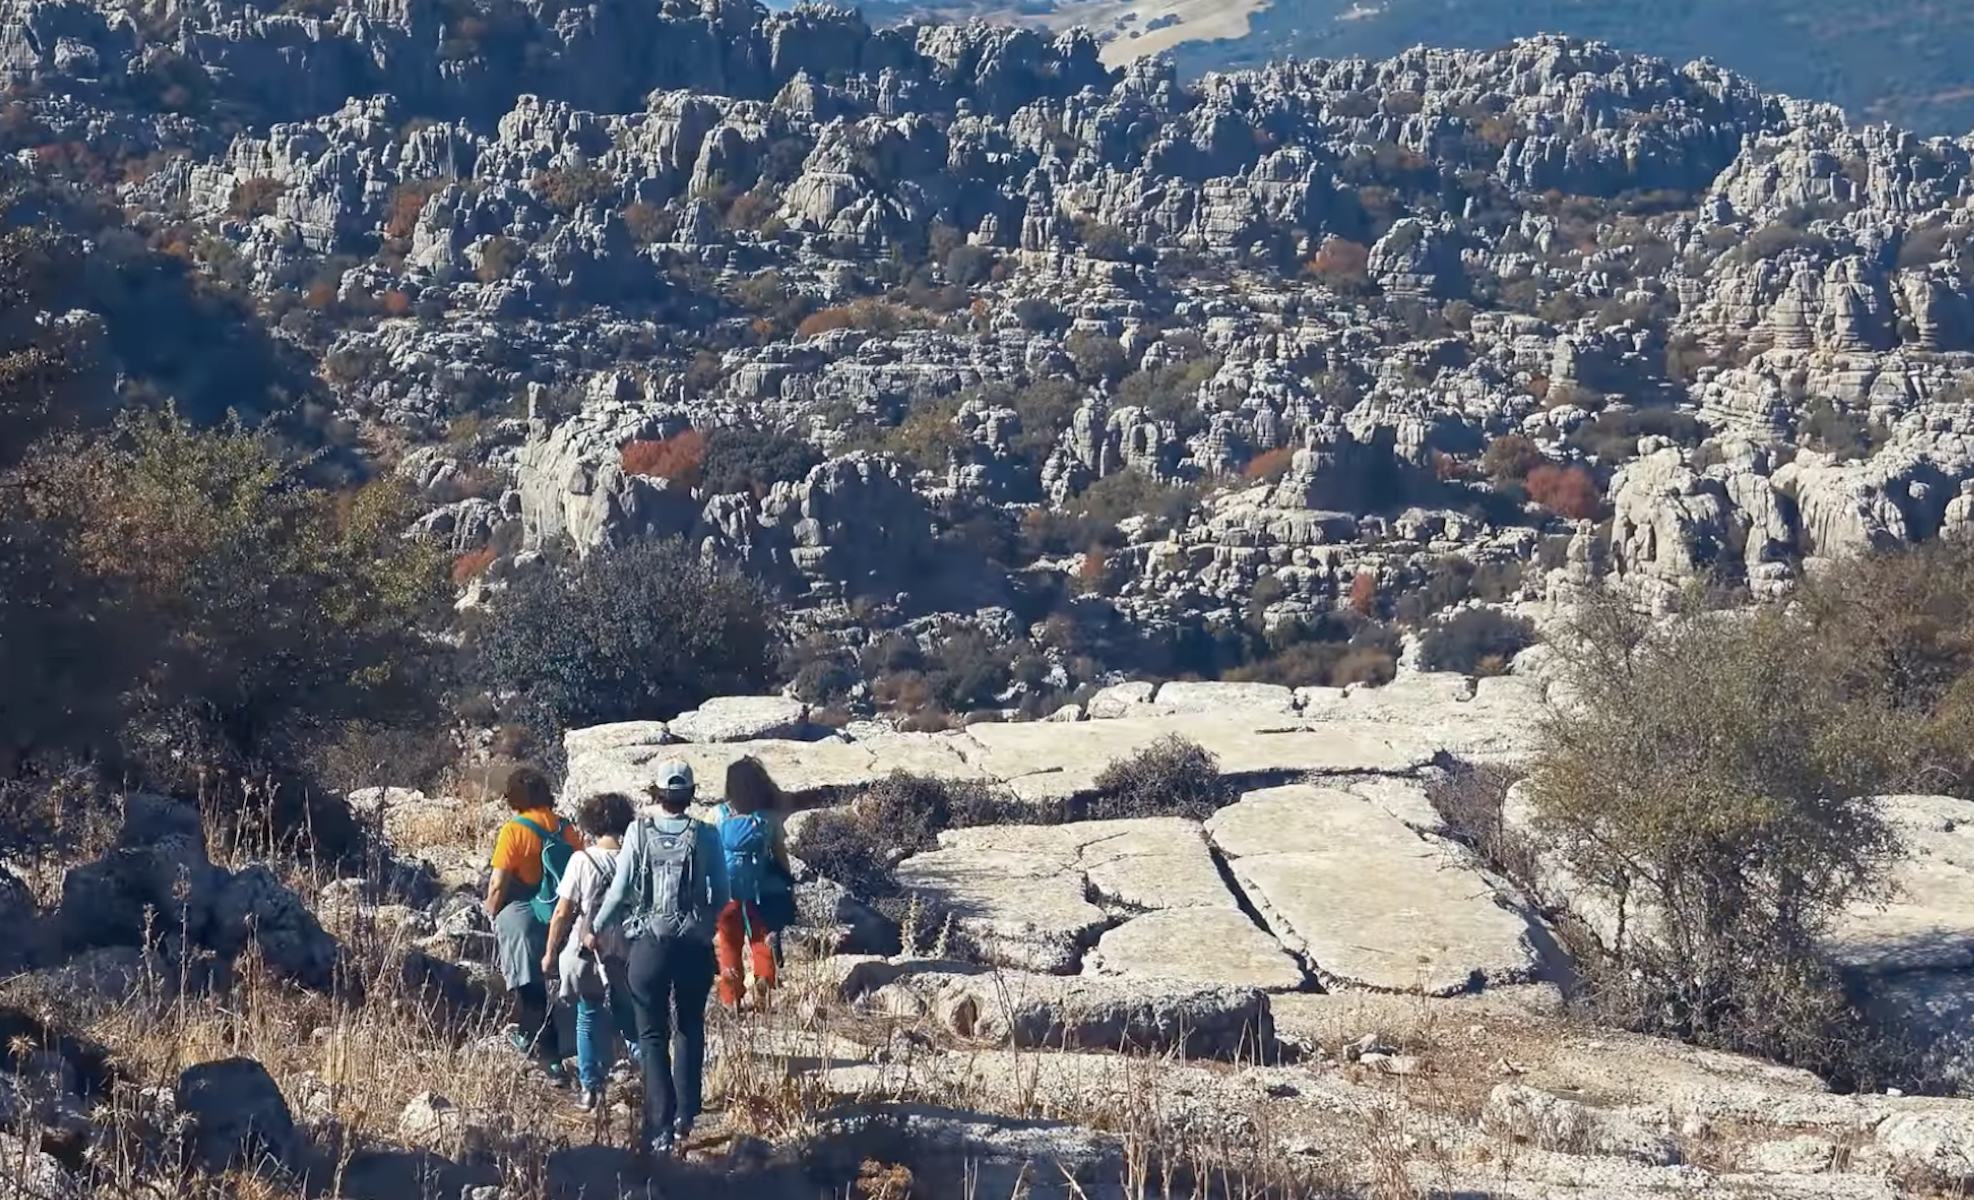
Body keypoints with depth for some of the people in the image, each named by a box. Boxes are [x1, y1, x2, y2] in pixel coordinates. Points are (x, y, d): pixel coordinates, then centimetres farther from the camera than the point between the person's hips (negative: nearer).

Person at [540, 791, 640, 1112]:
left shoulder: (582, 860, -11)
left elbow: (562, 913, -9)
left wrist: (550, 952, 2)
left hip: (588, 955, -2)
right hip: (628, 957, 2)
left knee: (590, 1020, 11)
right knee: (633, 1022, 16)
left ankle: (591, 1089, 11)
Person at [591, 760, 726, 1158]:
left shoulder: (639, 832, -6)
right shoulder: (705, 836, -5)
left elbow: (619, 890, -6)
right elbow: (721, 895, -3)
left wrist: (597, 928, 10)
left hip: (649, 944, -1)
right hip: (695, 946, 1)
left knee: (653, 1036, 5)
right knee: (690, 1031, 19)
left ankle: (661, 1130, -2)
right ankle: (685, 1120, 20)